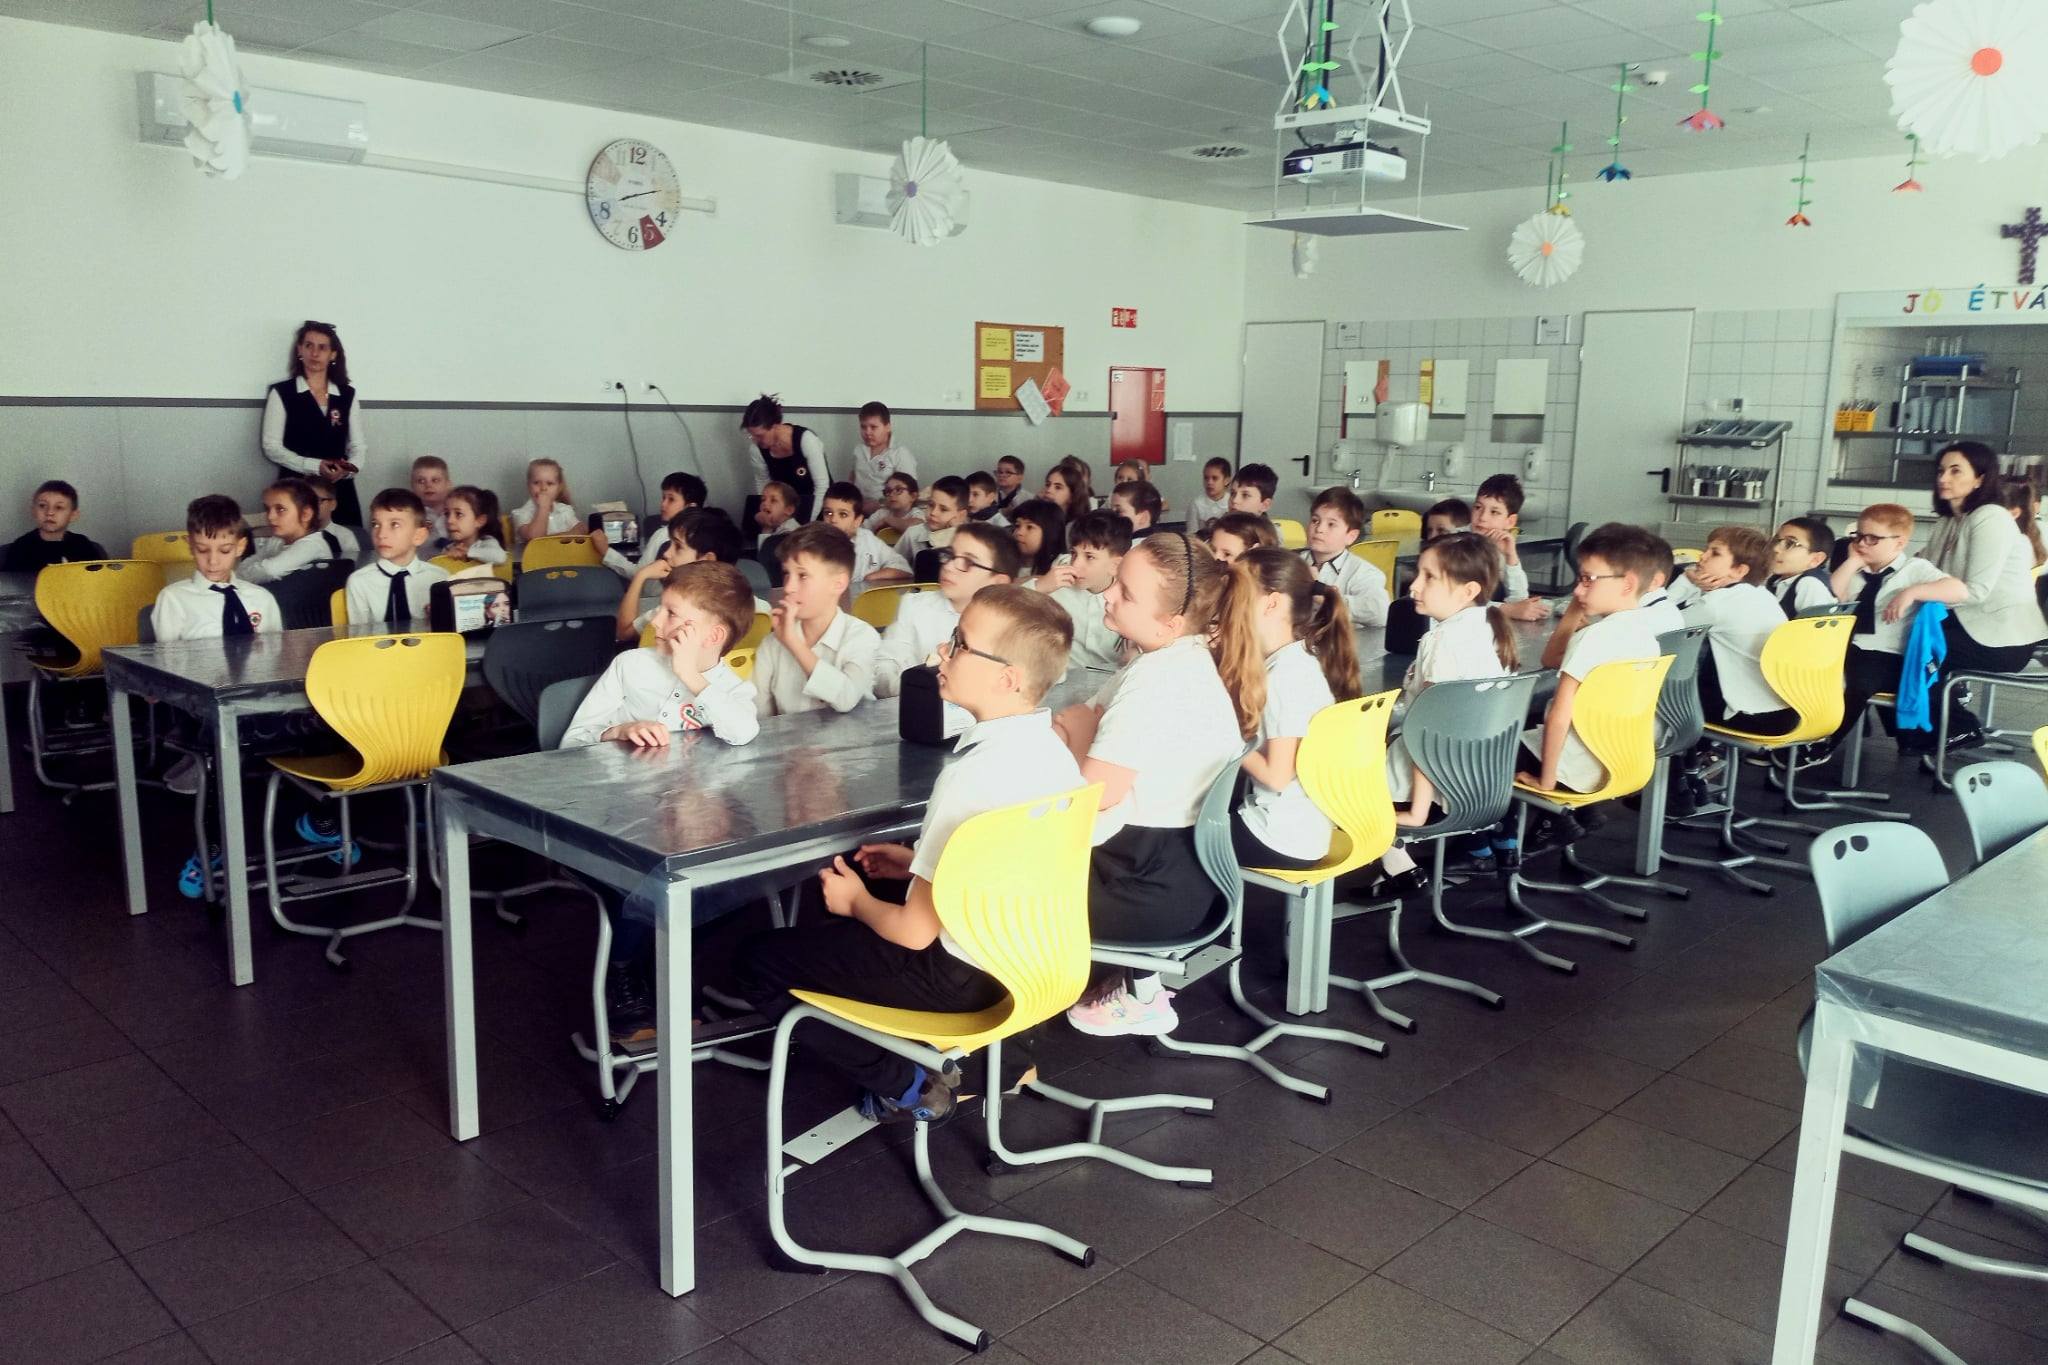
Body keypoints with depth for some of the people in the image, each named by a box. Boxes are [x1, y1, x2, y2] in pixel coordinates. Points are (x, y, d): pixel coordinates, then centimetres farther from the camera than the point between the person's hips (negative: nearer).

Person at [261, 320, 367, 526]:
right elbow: (271, 447, -2)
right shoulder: (281, 393, 3)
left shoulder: (348, 395, 12)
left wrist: (350, 467, -13)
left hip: (339, 490, 3)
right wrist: (314, 466, -16)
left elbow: (358, 444, 10)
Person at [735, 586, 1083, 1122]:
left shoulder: (974, 776, -29)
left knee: (759, 960, 5)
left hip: (958, 976, -8)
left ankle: (908, 1088, 6)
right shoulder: (1051, 751, -3)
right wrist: (919, 865, 12)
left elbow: (915, 932, -22)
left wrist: (855, 901, -4)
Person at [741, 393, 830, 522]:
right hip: (785, 507, 3)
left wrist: (809, 525, -22)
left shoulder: (806, 440, -22)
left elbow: (822, 486, -20)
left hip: (818, 506, -3)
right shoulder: (758, 450, -10)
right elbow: (761, 486, 4)